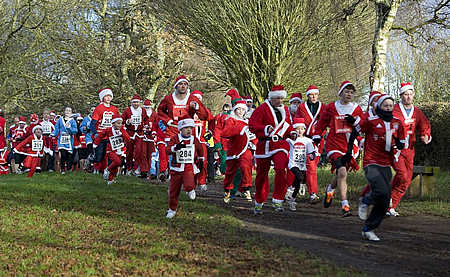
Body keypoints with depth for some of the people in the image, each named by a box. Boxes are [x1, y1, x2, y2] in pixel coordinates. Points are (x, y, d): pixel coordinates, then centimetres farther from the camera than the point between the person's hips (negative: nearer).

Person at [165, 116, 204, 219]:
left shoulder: (194, 140, 3)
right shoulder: (175, 139, -5)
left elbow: (200, 150, 24)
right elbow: (167, 150, -18)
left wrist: (201, 160, 24)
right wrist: (176, 147, -35)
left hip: (189, 167, 0)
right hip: (176, 168, 0)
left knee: (189, 185, -26)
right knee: (173, 190, 7)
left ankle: (191, 190, 12)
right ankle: (172, 209, 28)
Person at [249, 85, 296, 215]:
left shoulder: (285, 110, 14)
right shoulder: (261, 109, -5)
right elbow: (252, 125, -13)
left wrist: (292, 132, 7)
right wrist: (266, 128, -28)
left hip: (281, 144, 3)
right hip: (264, 144, -3)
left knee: (281, 169, -21)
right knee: (262, 174, 8)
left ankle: (277, 200, -13)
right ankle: (259, 203, 27)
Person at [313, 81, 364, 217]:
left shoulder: (356, 108, 8)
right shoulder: (331, 107, 4)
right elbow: (322, 122, 18)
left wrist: (355, 121, -8)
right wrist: (317, 135, 14)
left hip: (350, 146, 3)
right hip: (334, 145, -3)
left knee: (341, 174, 10)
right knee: (342, 172, -21)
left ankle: (330, 189, 46)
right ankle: (345, 206, -20)